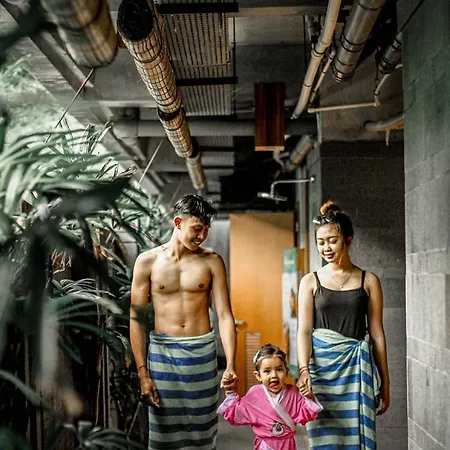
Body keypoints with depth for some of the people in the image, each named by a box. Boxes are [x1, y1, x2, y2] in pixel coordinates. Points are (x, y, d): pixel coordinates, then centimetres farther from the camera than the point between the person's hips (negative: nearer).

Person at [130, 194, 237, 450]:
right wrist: (143, 373, -7)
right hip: (162, 352, -1)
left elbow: (225, 315, -4)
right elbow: (136, 319, -2)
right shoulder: (148, 261, -2)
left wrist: (231, 365, -16)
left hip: (202, 353, 1)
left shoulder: (212, 262, 0)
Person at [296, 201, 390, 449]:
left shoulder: (368, 281, 5)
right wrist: (303, 369, -19)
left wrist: (384, 382, 8)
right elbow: (304, 330, -3)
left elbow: (377, 334, 7)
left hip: (357, 366, 0)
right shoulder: (310, 281, 5)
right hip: (321, 365, 0)